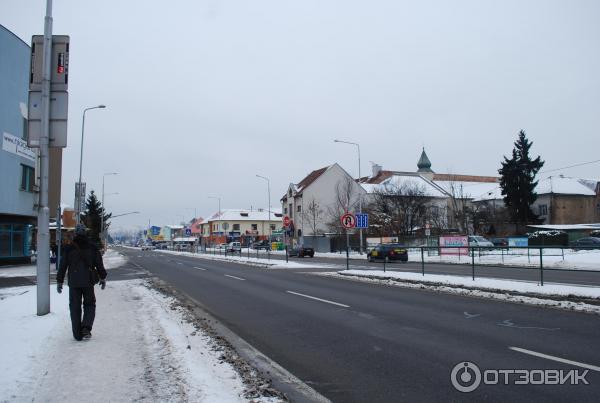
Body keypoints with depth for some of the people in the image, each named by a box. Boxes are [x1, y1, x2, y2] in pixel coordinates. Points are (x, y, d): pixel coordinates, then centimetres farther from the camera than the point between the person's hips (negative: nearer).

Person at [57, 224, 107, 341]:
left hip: (73, 283, 0)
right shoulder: (92, 248, 0)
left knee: (75, 307, 8)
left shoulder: (69, 248, 0)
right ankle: (86, 328, -6)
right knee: (89, 305, 13)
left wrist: (59, 282, 10)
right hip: (88, 282, 0)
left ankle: (77, 334, 9)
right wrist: (103, 278, 15)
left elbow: (62, 266, 2)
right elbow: (99, 264, 4)